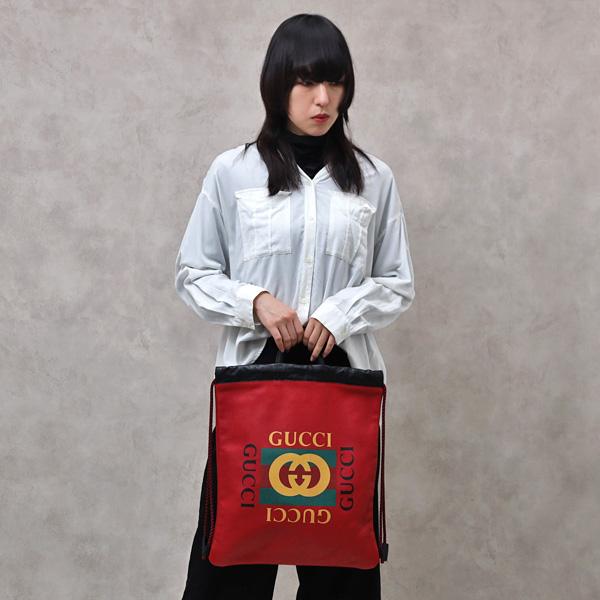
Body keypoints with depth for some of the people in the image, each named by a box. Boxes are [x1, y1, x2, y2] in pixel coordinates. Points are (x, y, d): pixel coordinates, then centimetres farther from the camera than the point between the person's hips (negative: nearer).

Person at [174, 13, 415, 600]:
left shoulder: (374, 178, 5)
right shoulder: (232, 171, 1)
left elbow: (398, 283, 8)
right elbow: (192, 274, 5)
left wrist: (342, 311, -10)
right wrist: (254, 301, -12)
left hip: (343, 373, 1)